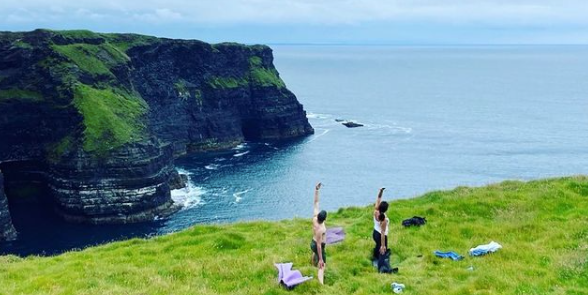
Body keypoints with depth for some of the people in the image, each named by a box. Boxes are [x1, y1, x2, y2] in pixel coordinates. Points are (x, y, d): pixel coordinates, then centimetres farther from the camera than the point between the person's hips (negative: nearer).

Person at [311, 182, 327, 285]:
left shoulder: (315, 217, -18)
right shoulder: (320, 229, -37)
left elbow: (316, 203, -10)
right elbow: (319, 245, -33)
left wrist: (316, 190, -12)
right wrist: (321, 259, -28)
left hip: (313, 242, 9)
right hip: (318, 246, -9)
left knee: (315, 253, 41)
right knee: (322, 267, -8)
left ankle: (314, 264, 74)